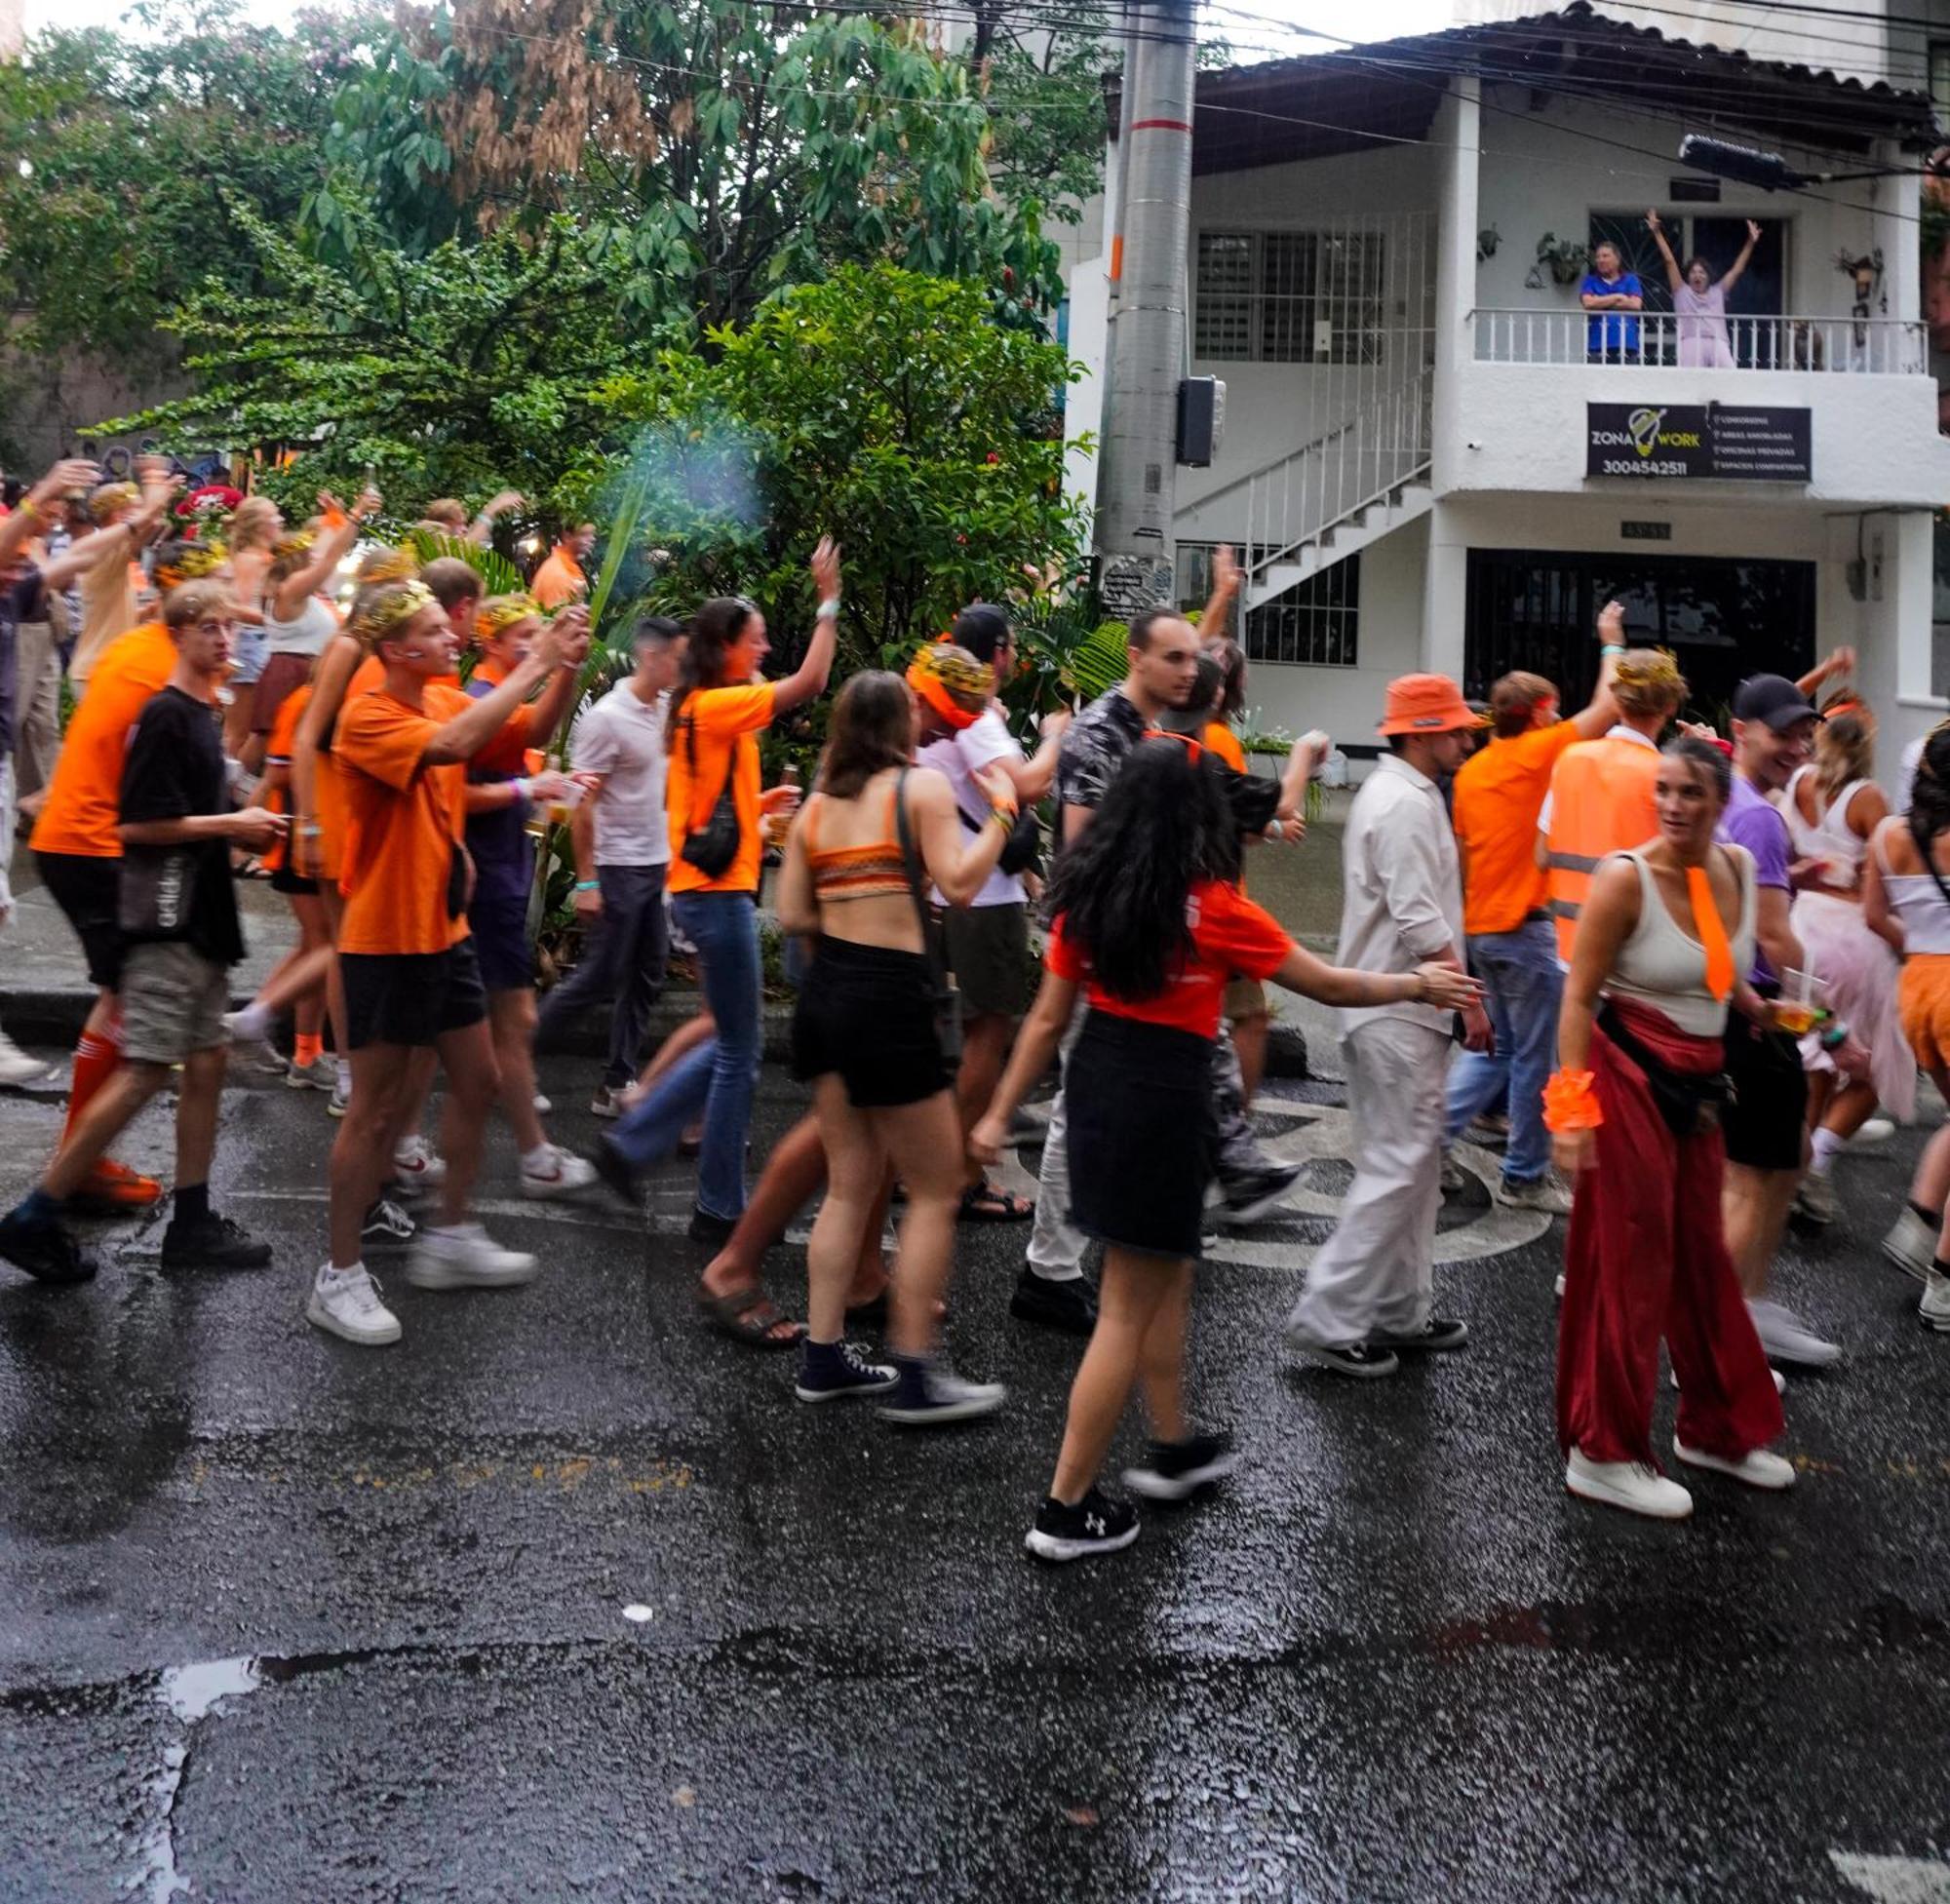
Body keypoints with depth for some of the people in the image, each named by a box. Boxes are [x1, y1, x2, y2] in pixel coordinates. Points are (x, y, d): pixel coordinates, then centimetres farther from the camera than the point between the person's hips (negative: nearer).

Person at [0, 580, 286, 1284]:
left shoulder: (203, 715, 15)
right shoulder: (164, 716, -13)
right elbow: (138, 823, -18)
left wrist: (243, 829, 8)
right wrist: (229, 824, -13)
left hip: (200, 917, 10)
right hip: (165, 919, -9)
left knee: (207, 1061, 9)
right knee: (145, 1070, -9)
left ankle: (192, 1224, 14)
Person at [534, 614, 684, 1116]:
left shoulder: (668, 709, 5)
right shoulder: (606, 718, -15)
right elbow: (582, 804, -15)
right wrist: (586, 881, -17)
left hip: (657, 865, 8)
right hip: (618, 868, -8)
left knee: (646, 980, 9)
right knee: (599, 979, -1)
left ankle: (616, 1087, 16)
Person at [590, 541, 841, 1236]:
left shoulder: (696, 710, 14)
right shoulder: (718, 705, -14)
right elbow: (810, 682, -21)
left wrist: (759, 805, 13)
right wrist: (828, 602, -16)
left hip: (703, 889, 9)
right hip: (718, 893, -9)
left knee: (731, 1043, 17)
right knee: (739, 1053, 0)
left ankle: (629, 1143, 20)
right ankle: (719, 1208, 8)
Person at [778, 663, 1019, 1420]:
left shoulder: (817, 805, 11)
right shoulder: (923, 786, -5)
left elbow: (792, 915, 8)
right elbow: (959, 883, -17)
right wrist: (1000, 809, -5)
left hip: (825, 991, 7)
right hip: (889, 998, -7)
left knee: (850, 1184, 16)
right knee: (936, 1192, 3)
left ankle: (824, 1357, 19)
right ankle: (916, 1376, 4)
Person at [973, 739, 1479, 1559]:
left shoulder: (1087, 893, 1)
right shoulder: (1213, 906, -13)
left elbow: (1049, 1017, 4)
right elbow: (1329, 985, -3)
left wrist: (1001, 1112, 12)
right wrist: (1419, 984, 12)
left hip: (1094, 1077, 6)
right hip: (1164, 1097, -6)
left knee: (1166, 1272, 24)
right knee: (1127, 1310, 3)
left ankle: (1174, 1447, 38)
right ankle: (1067, 1510, 8)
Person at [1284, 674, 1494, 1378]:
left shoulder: (1386, 792, 16)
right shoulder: (1408, 804, -16)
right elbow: (1421, 921, -22)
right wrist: (1470, 1001, -16)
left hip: (1384, 1007, 11)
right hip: (1402, 1011, -11)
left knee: (1409, 1163, 15)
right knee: (1399, 1167, -7)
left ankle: (1398, 1313, 23)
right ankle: (1328, 1320, -4)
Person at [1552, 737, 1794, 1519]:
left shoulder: (1740, 869, 3)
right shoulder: (1626, 877, -17)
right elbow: (1578, 998, -16)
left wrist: (1759, 1008, 6)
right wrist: (1573, 1106, -21)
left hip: (1697, 1082, 7)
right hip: (1629, 1079, -7)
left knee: (1703, 1257, 17)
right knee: (1628, 1262, 0)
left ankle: (1716, 1427, 35)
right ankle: (1602, 1454, 12)